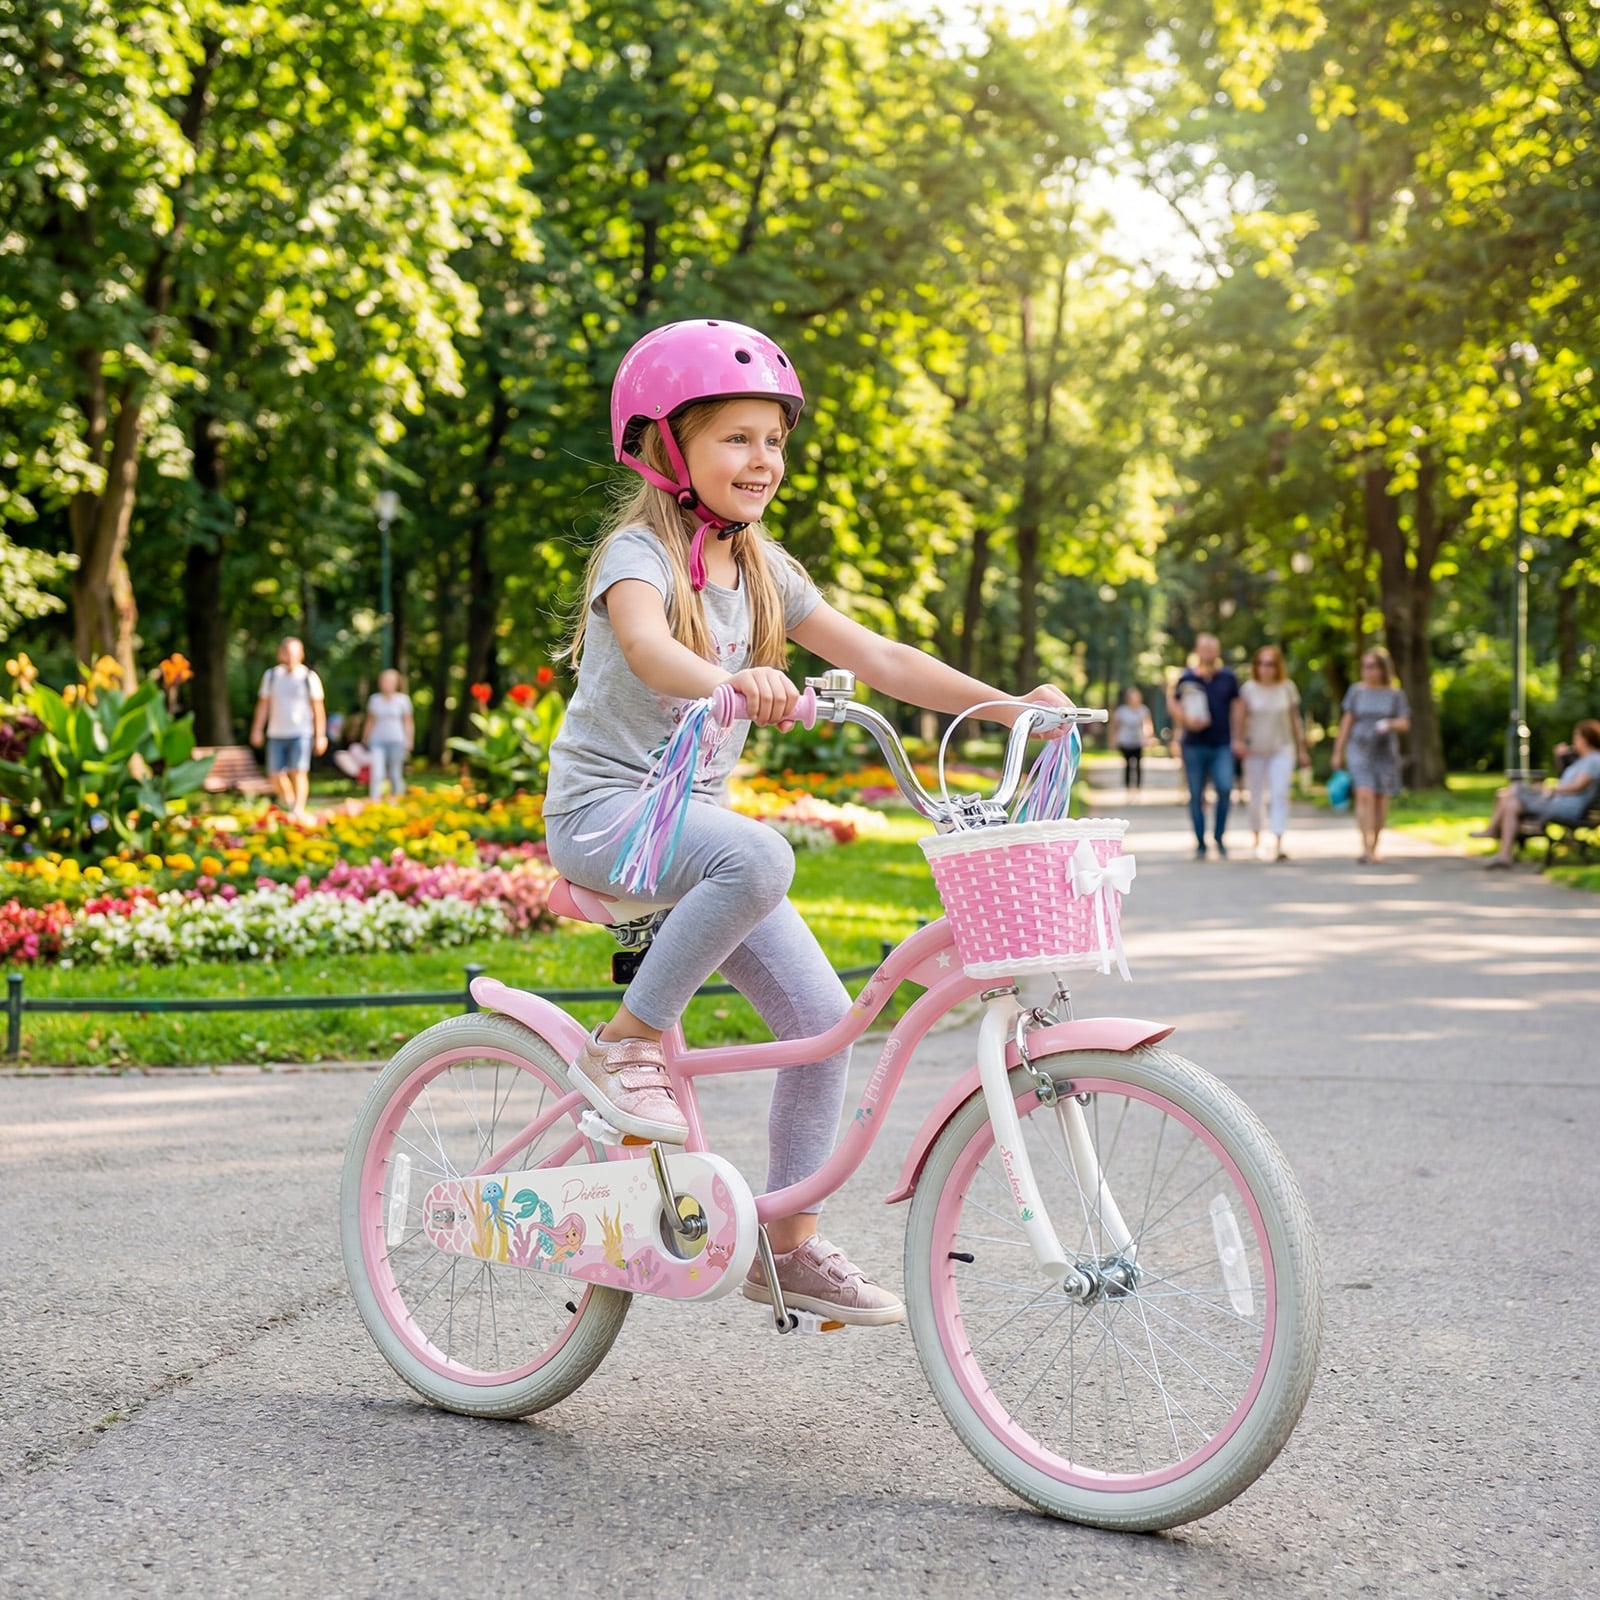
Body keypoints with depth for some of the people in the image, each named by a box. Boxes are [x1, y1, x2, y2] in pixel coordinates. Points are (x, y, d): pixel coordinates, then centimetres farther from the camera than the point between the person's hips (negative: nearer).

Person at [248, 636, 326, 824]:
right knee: (275, 775, 3)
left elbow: (318, 708, 1)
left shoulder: (309, 678, 0)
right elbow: (263, 704, 11)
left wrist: (320, 736, -3)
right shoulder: (271, 675, 9)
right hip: (276, 734, 3)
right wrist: (257, 729, 5)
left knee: (298, 771, -14)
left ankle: (299, 810, -16)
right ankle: (288, 800, 28)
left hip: (300, 733, -3)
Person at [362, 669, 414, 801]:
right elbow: (370, 721, 17)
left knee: (394, 774, 3)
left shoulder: (402, 699, 2)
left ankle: (395, 798, 21)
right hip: (377, 741, 1)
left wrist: (409, 741, 0)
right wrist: (365, 740, 17)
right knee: (376, 773, -12)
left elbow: (408, 722, 5)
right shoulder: (374, 699, 9)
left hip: (396, 741, -1)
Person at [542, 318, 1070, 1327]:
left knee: (821, 1013, -4)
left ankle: (788, 1243, 8)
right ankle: (628, 1044, -19)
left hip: (696, 814, 7)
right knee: (759, 856, -38)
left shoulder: (761, 569, 8)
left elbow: (879, 659, 5)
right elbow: (647, 648, -35)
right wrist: (734, 682, -56)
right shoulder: (639, 552, -12)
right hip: (604, 808, -7)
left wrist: (1008, 704, -6)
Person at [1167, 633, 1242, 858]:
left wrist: (1236, 738, 9)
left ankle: (1219, 836, 2)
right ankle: (1200, 844, 12)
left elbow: (1235, 707, 13)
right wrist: (1186, 720, -6)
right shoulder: (1186, 678, 1)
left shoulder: (1228, 678, 6)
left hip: (1222, 745, 0)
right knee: (1196, 796, 3)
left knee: (1225, 788, -17)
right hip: (1194, 745, 0)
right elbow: (1172, 701, 11)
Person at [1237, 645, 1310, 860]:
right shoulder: (1249, 688, -2)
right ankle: (1257, 841, 25)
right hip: (1255, 750, 0)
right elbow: (1242, 718, 0)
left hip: (1282, 749, 0)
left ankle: (1278, 845, -20)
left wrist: (1302, 749, 9)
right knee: (1256, 797, 7)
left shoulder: (1287, 687, 1)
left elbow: (1295, 719, 7)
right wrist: (1241, 741, -15)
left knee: (1280, 794, -13)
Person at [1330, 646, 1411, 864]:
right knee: (1365, 796, -15)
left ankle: (1373, 847, 18)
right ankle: (1366, 847, -21)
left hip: (1386, 753, 1)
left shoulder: (1395, 694, 2)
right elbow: (1346, 723, 5)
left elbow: (1405, 724, -2)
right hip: (1360, 750, -1)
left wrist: (1389, 724, -23)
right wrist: (1338, 752, 4)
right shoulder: (1356, 691, 3)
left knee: (1381, 800, 5)